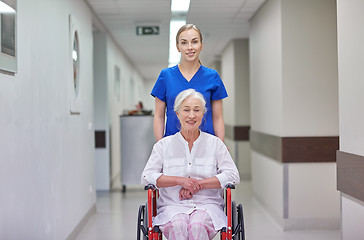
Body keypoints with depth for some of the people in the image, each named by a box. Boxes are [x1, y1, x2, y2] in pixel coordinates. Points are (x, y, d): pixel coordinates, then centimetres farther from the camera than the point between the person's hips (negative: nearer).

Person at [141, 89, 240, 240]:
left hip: (207, 205, 0)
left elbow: (232, 176, 2)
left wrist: (199, 184, -9)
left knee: (198, 225, -36)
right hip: (172, 205, 0)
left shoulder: (215, 143, 11)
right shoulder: (163, 145, 11)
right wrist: (180, 180, -11)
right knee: (178, 225, -36)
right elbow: (147, 176, 2)